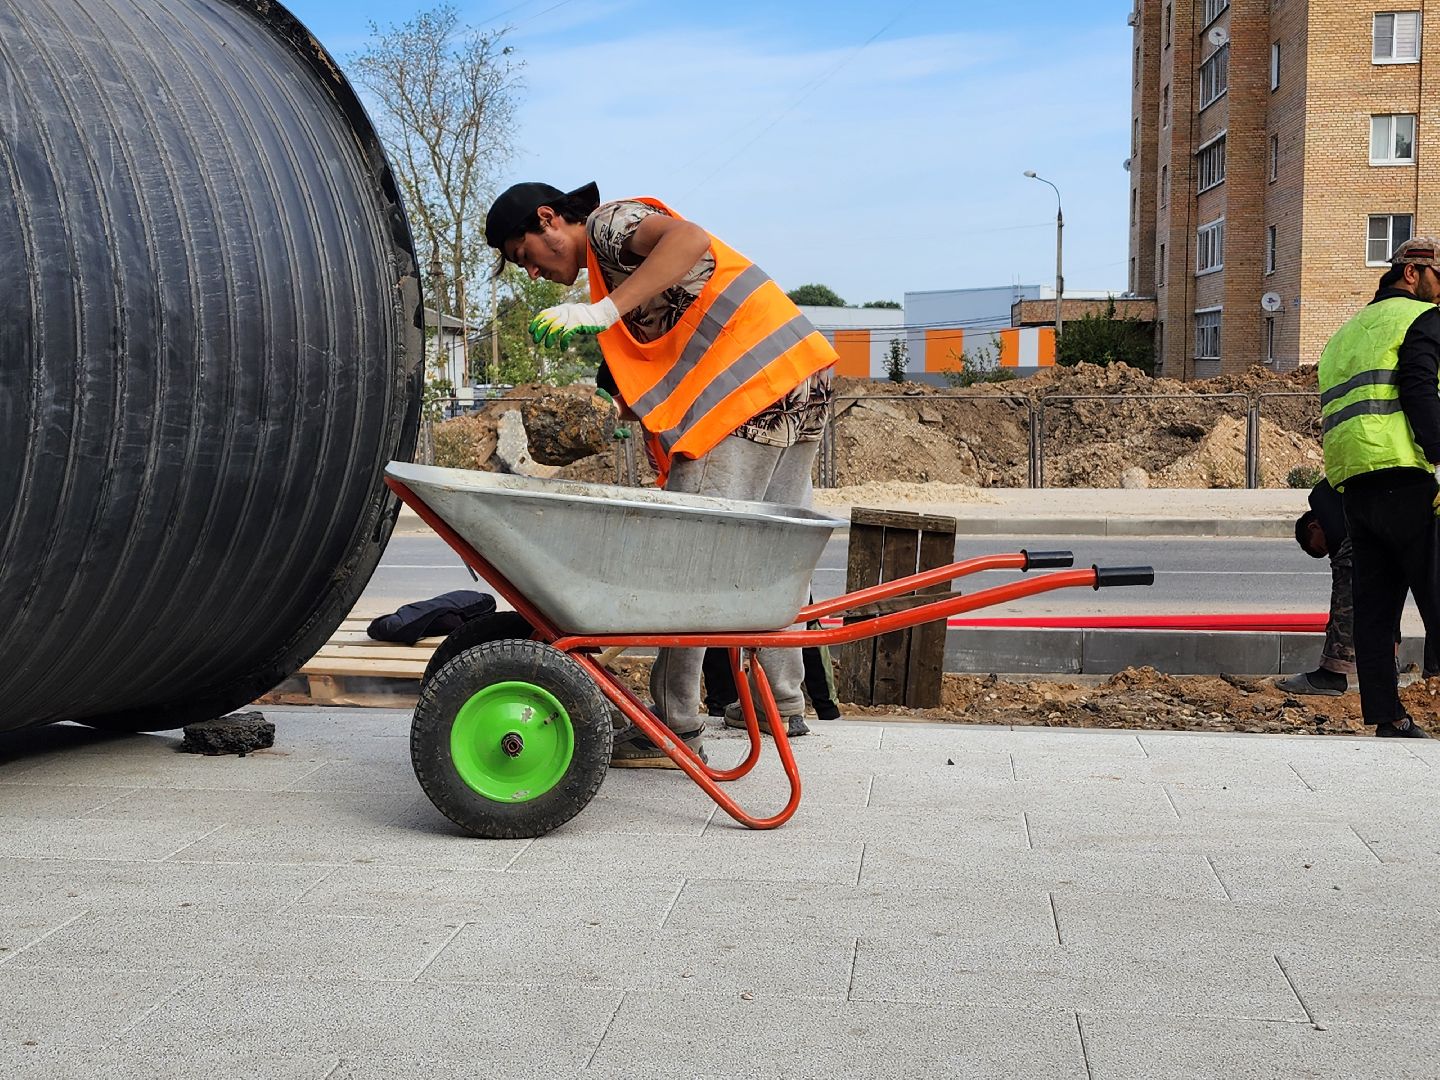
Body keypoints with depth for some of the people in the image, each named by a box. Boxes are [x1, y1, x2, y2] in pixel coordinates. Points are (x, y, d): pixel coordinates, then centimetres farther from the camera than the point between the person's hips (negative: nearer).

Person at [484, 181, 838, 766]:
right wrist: (630, 404, 6)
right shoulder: (610, 259, 26)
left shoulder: (608, 223, -3)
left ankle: (675, 729, -9)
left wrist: (604, 310, -30)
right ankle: (783, 702, 28)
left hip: (753, 386, -11)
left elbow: (690, 239, -25)